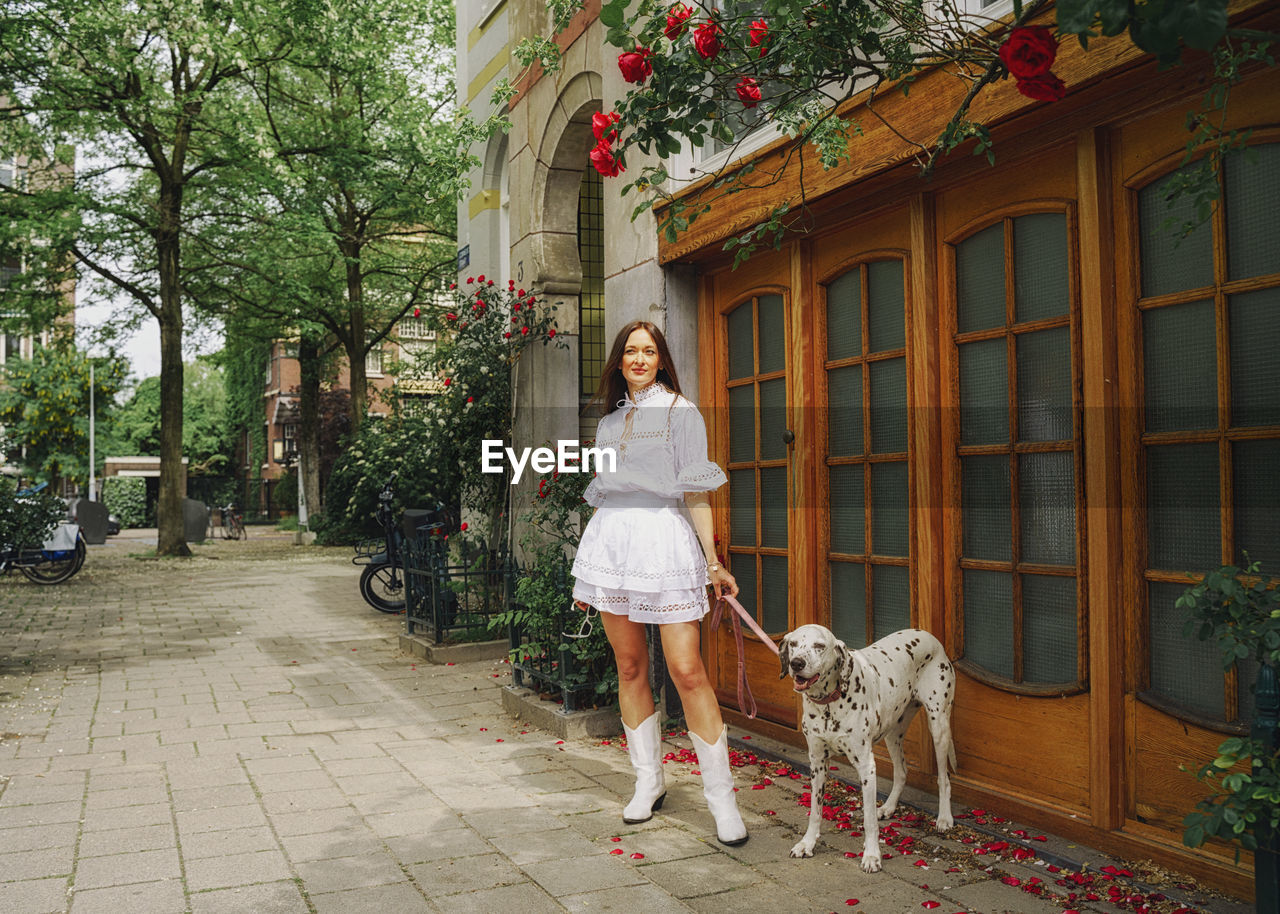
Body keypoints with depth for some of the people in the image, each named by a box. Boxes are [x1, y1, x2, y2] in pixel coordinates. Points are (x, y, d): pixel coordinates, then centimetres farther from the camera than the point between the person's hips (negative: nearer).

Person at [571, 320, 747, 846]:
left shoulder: (680, 413, 4)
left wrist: (712, 561, -6)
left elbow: (695, 492, 0)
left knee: (687, 672, -10)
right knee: (630, 668, 7)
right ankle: (648, 782, 20)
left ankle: (721, 797, -1)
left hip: (663, 537, -5)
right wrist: (585, 575, 18)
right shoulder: (609, 421, 18)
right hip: (610, 539, 5)